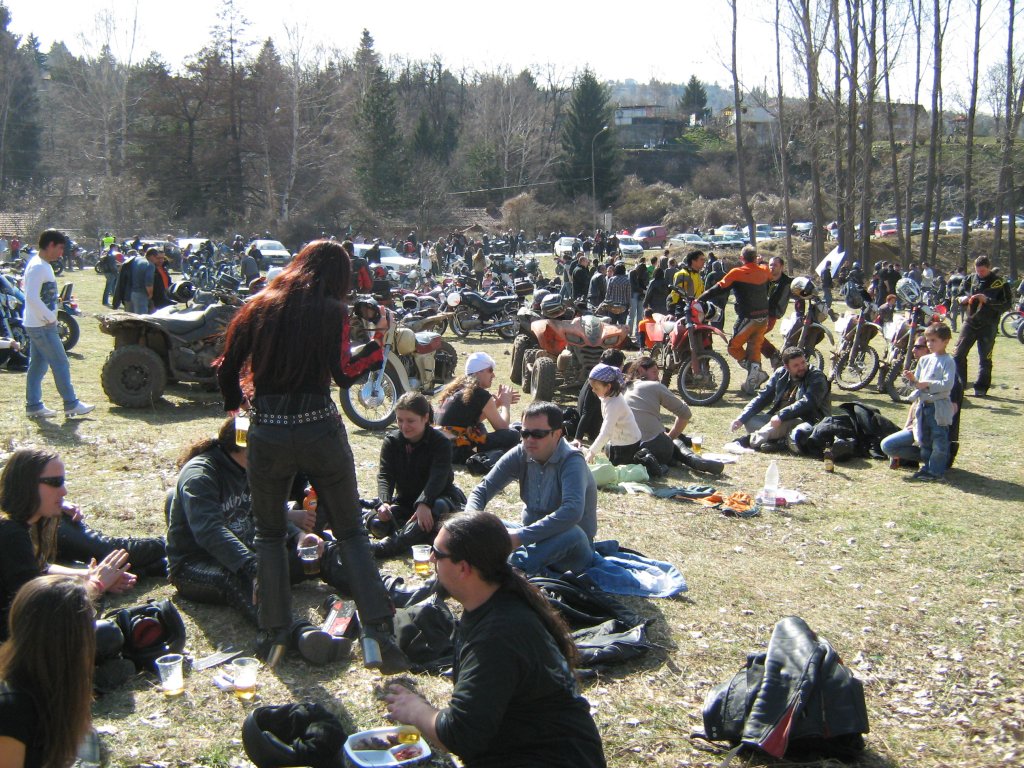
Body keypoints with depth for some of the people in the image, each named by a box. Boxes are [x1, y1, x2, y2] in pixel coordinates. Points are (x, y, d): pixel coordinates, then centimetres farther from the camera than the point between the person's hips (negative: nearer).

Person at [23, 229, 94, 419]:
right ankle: (71, 404, 2)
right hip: (43, 326, -10)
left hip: (40, 325, 10)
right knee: (60, 364, -4)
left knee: (38, 365, 12)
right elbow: (32, 297, -26)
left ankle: (33, 405, 16)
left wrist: (50, 317, 12)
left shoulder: (43, 265, 14)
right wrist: (50, 318, -20)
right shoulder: (38, 267, -18)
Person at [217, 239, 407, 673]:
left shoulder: (258, 307, 6)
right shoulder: (332, 313, -2)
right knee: (350, 531, 9)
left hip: (267, 435, 2)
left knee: (269, 533, 19)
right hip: (319, 431, -2)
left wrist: (233, 406, 26)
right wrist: (379, 344, 2)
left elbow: (226, 371, 8)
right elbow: (345, 374, -10)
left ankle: (276, 635, 16)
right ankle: (376, 632, -2)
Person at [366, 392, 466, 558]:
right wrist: (384, 502, -33)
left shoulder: (441, 443, -14)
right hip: (405, 500, 4)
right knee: (375, 522, -24)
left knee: (439, 507, -41)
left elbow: (437, 478, -28)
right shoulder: (391, 441, -1)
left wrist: (423, 504, -47)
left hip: (438, 497, -4)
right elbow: (384, 475, -12)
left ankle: (391, 545, -52)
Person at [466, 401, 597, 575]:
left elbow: (572, 511, -39)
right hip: (533, 540, 6)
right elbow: (482, 490, -4)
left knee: (571, 533, -39)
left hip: (570, 548, -6)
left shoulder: (572, 462, -21)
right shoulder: (520, 455, -4)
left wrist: (521, 536, -42)